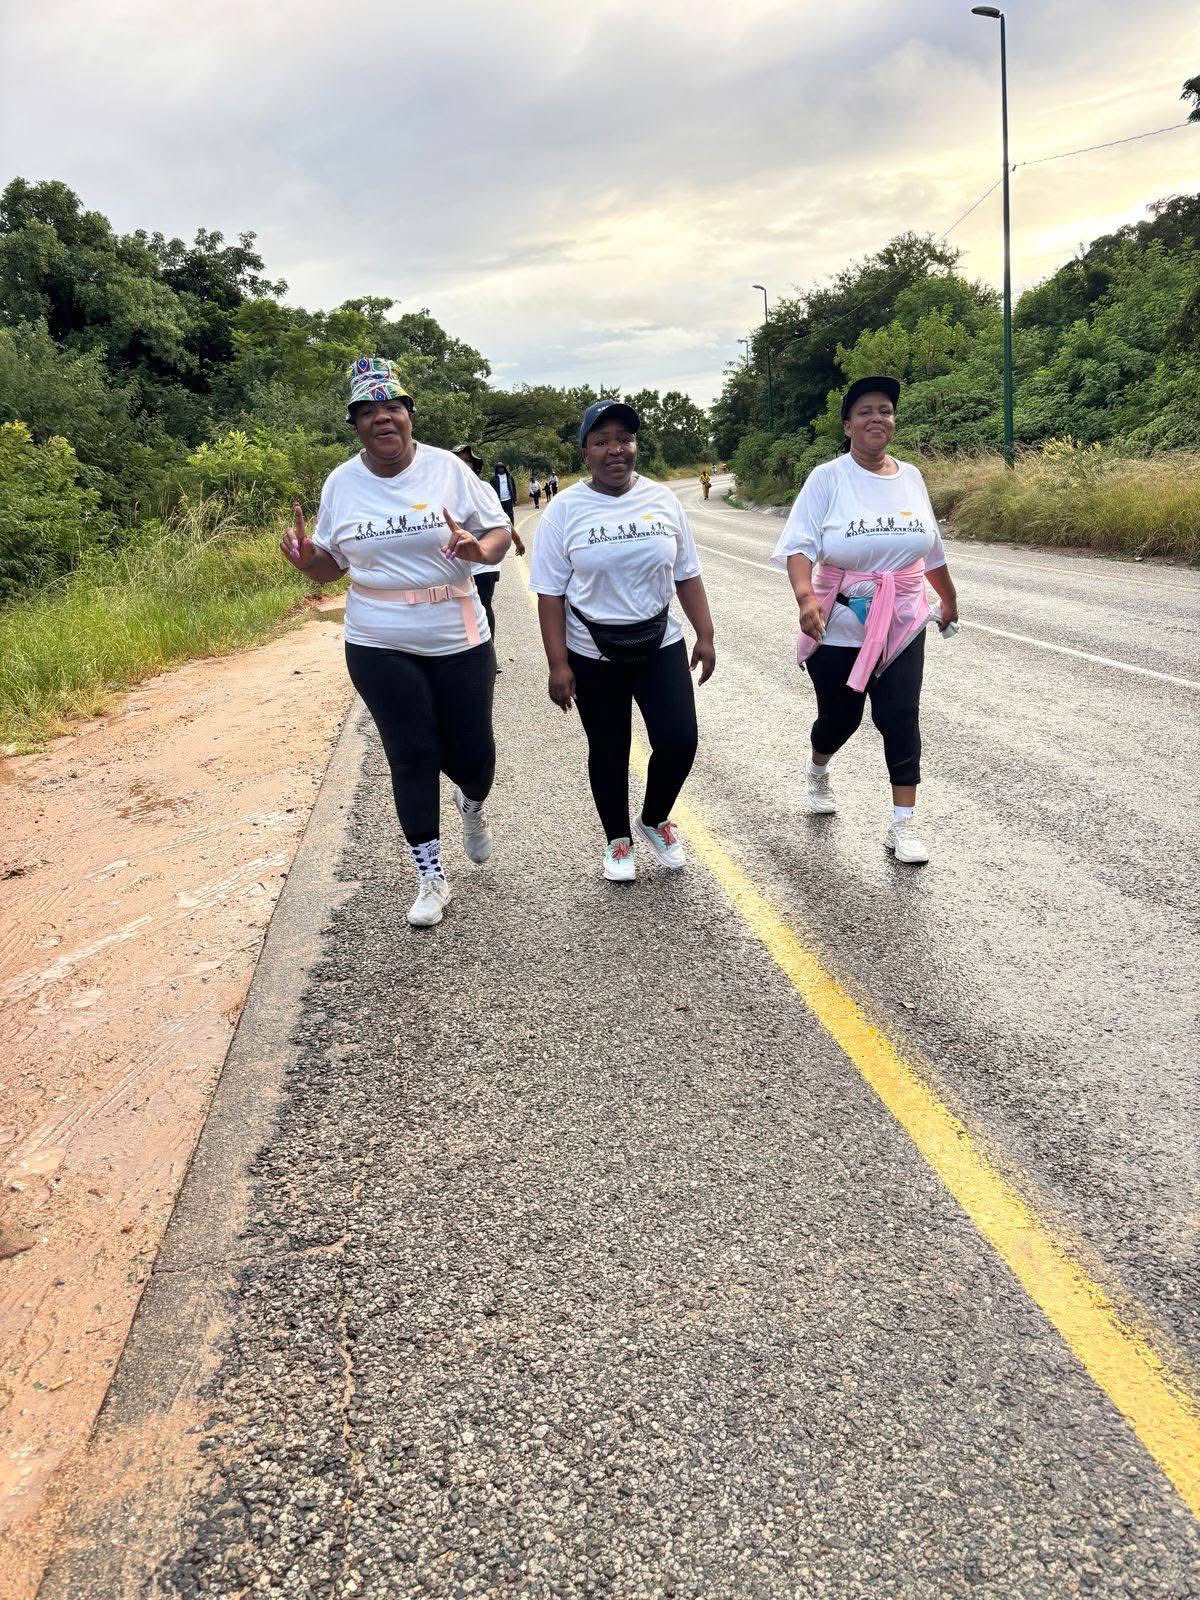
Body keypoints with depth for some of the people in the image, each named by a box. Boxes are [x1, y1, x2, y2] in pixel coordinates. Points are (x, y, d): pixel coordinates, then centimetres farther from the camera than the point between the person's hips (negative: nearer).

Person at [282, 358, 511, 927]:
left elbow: (500, 531, -1)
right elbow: (332, 565, 10)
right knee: (413, 757, 1)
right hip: (379, 648, 1)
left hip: (458, 641, -1)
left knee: (472, 754, 5)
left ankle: (472, 805, 45)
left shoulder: (446, 468, -5)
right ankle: (430, 879, 17)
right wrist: (306, 559, -12)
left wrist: (480, 548, -24)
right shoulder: (341, 484, 1)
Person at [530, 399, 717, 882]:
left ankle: (654, 820, 24)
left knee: (679, 740, -4)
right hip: (594, 655, -2)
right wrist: (558, 664, -12)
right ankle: (618, 839, 29)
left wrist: (705, 635, 2)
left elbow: (686, 574, 6)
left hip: (661, 645, 2)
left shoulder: (662, 499, 1)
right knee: (609, 750, 9)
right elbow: (551, 593, -8)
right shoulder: (565, 510, -7)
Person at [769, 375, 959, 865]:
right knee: (840, 717, 11)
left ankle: (902, 825, 2)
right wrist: (805, 597, -35)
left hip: (901, 625, 3)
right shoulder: (827, 478, -7)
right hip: (839, 626, -2)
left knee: (901, 719, -5)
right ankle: (817, 771, 46)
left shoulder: (910, 477, 5)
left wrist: (949, 598, 28)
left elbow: (931, 548, 18)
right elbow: (798, 545, -17)